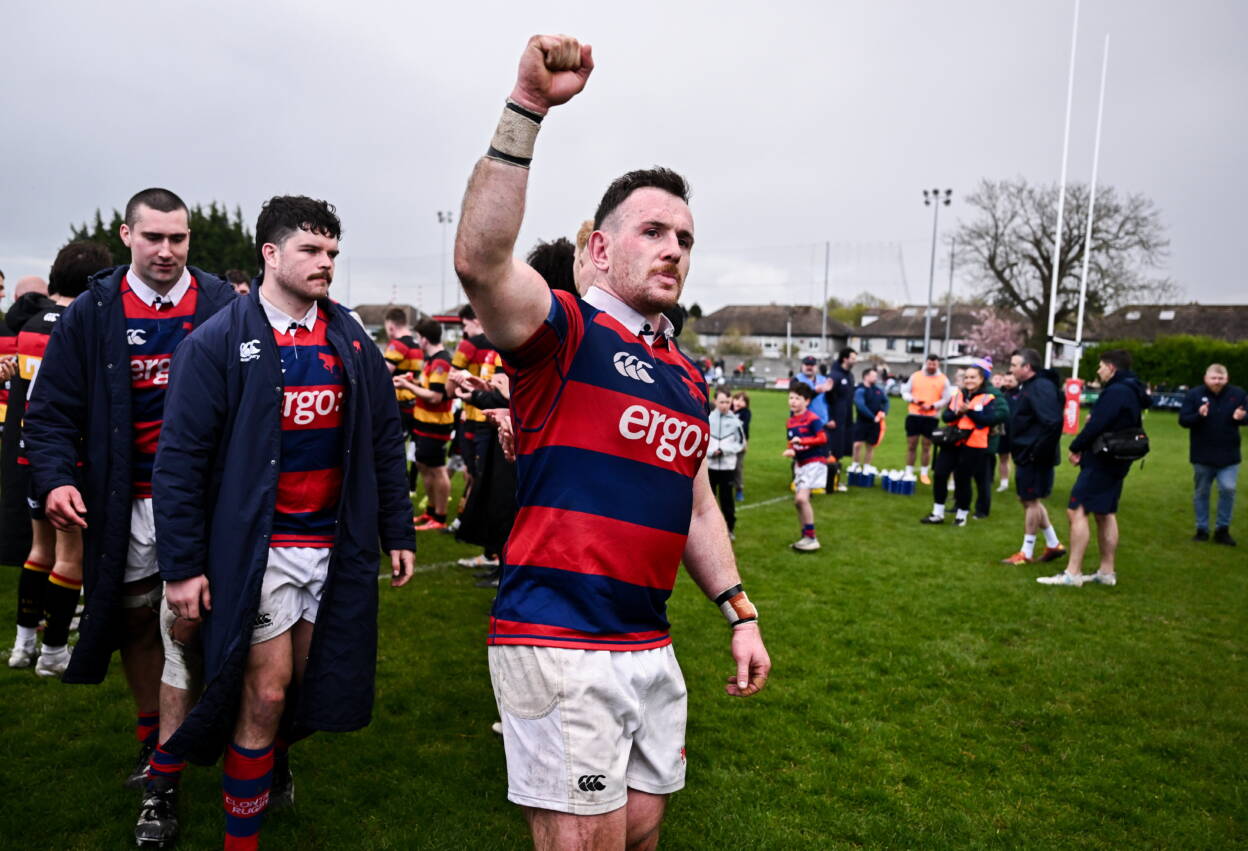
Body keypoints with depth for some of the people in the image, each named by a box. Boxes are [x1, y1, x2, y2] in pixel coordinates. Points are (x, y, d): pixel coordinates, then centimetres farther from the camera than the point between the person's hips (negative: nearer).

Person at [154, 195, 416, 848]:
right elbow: (180, 458, -9)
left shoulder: (353, 344, 6)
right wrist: (181, 565, -11)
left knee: (306, 683, 14)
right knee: (265, 693, -1)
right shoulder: (218, 343, -7)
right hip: (257, 550, -4)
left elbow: (385, 443, 10)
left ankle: (270, 763, 43)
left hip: (336, 547, 4)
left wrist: (398, 533, 8)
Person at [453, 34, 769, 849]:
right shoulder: (565, 330, -7)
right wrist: (527, 108, -32)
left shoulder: (688, 377, 14)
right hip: (559, 643, -7)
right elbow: (480, 259, -28)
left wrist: (741, 614, 14)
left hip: (651, 646, 7)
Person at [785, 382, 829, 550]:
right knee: (797, 501, 10)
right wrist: (790, 450, -6)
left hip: (814, 463, -8)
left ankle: (811, 538, -7)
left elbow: (823, 438, -20)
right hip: (800, 464, 8)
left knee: (802, 498, -18)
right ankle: (805, 536, 24)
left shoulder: (812, 419, -14)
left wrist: (802, 441, -25)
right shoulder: (790, 421, 8)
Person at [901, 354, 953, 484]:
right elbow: (905, 392, 8)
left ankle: (924, 473, 15)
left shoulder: (943, 379, 0)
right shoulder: (915, 376, 5)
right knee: (911, 445, 5)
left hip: (931, 417, -1)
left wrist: (932, 406, -16)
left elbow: (946, 399, -3)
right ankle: (909, 472, 13)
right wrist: (912, 399, -12)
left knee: (926, 446, 5)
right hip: (913, 415, 1)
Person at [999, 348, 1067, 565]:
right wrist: (1017, 449, 12)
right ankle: (1053, 545, 28)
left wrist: (1039, 451, -23)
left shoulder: (1042, 387, -18)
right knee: (1029, 500, 17)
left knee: (1031, 501, 0)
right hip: (1025, 455, 10)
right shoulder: (1028, 386, 13)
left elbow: (1053, 423, -27)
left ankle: (1026, 553, 10)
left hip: (1035, 457, -10)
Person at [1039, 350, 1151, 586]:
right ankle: (1107, 571, 22)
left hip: (1100, 461, -11)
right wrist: (1094, 419, 1)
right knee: (1106, 514, 16)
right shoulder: (1131, 392, 15)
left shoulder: (1115, 392, -18)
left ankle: (1072, 573, -12)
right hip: (1116, 461, 11)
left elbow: (1097, 425, -23)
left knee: (1077, 511, -11)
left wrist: (1076, 447, -9)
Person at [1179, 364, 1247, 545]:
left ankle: (1223, 529, 9)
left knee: (1228, 489, -7)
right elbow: (1183, 420, -7)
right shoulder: (1194, 394, -5)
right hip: (1202, 455, 0)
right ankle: (1202, 529, 21)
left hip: (1228, 455, 0)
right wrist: (1199, 415, -26)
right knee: (1201, 492, 9)